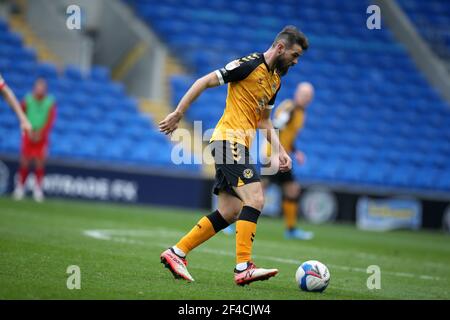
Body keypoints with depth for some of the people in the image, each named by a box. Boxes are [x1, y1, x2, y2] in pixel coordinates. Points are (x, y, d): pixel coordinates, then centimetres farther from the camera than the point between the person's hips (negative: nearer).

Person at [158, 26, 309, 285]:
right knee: (255, 198, -20)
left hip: (240, 146, 10)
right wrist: (178, 114, -12)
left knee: (229, 212, 7)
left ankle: (176, 253, 13)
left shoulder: (276, 79, 17)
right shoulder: (249, 65, -11)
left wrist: (280, 151, 13)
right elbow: (205, 82, -10)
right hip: (229, 139, -10)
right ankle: (244, 267, -24)